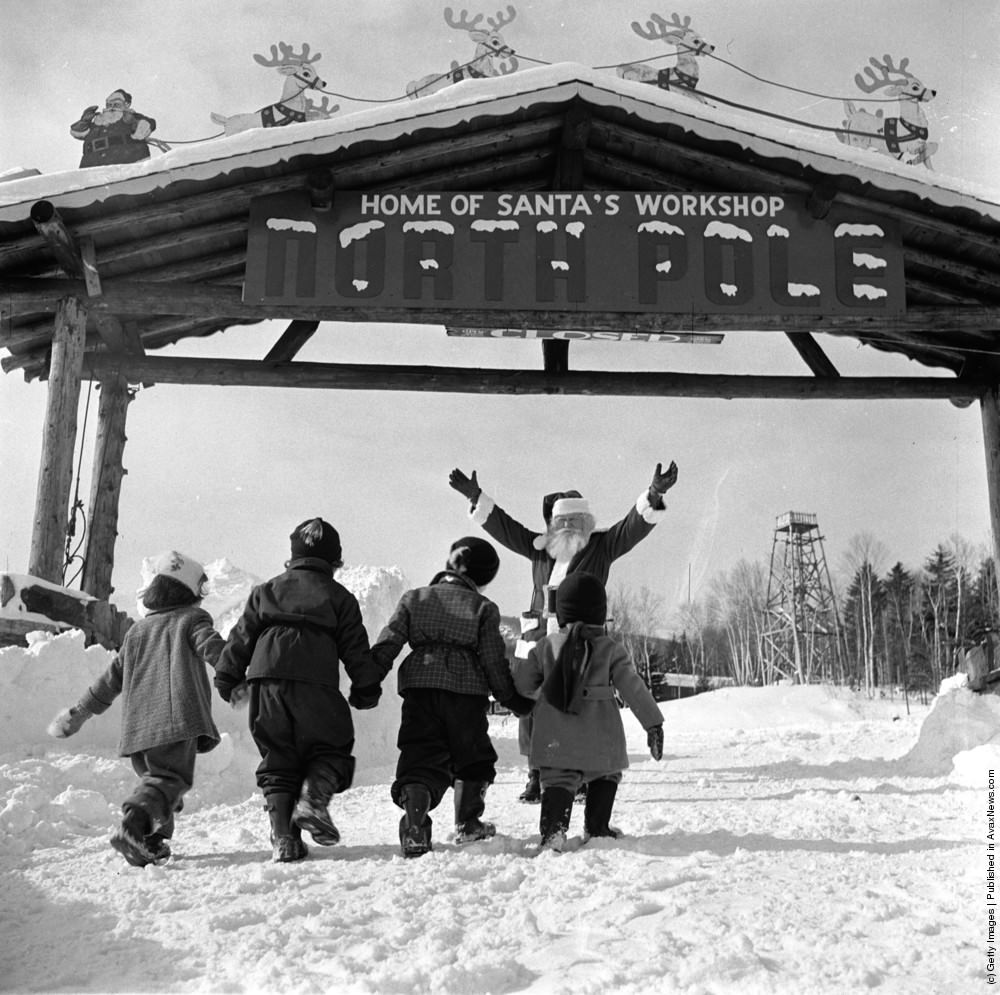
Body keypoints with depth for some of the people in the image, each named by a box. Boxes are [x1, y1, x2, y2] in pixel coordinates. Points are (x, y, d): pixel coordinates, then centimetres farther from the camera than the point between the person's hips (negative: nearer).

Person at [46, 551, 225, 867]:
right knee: (172, 778, -11)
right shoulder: (193, 618, 10)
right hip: (178, 718, -6)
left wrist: (81, 711, 35)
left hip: (138, 724, 6)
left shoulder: (137, 630, 25)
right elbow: (212, 648, -9)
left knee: (154, 776, 17)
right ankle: (134, 823, -35)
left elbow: (112, 677, 27)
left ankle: (151, 843, 2)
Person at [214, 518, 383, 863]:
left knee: (277, 759, 9)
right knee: (332, 747, 12)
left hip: (267, 682, 3)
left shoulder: (265, 591, 21)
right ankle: (313, 797, -16)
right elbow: (356, 649, 10)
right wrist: (367, 689, 18)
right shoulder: (339, 596, 13)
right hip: (316, 683, -3)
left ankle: (282, 834, -1)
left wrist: (227, 679, 23)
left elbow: (240, 637, 18)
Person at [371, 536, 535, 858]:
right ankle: (467, 824, 26)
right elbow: (494, 660, 4)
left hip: (418, 687, 1)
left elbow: (386, 645, 4)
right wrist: (513, 698, 13)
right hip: (466, 692, -1)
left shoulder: (413, 599, 12)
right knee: (472, 758, 19)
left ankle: (414, 823, -24)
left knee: (420, 759, -2)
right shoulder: (483, 608, 8)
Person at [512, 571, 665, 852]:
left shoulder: (546, 646, 2)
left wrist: (517, 665, 31)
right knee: (607, 775, 24)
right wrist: (653, 723, 3)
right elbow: (633, 688, -3)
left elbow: (522, 685, 9)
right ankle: (597, 828, 23)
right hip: (600, 742, 0)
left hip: (556, 741, 1)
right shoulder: (610, 649, -2)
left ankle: (553, 829, -20)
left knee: (558, 780, 3)